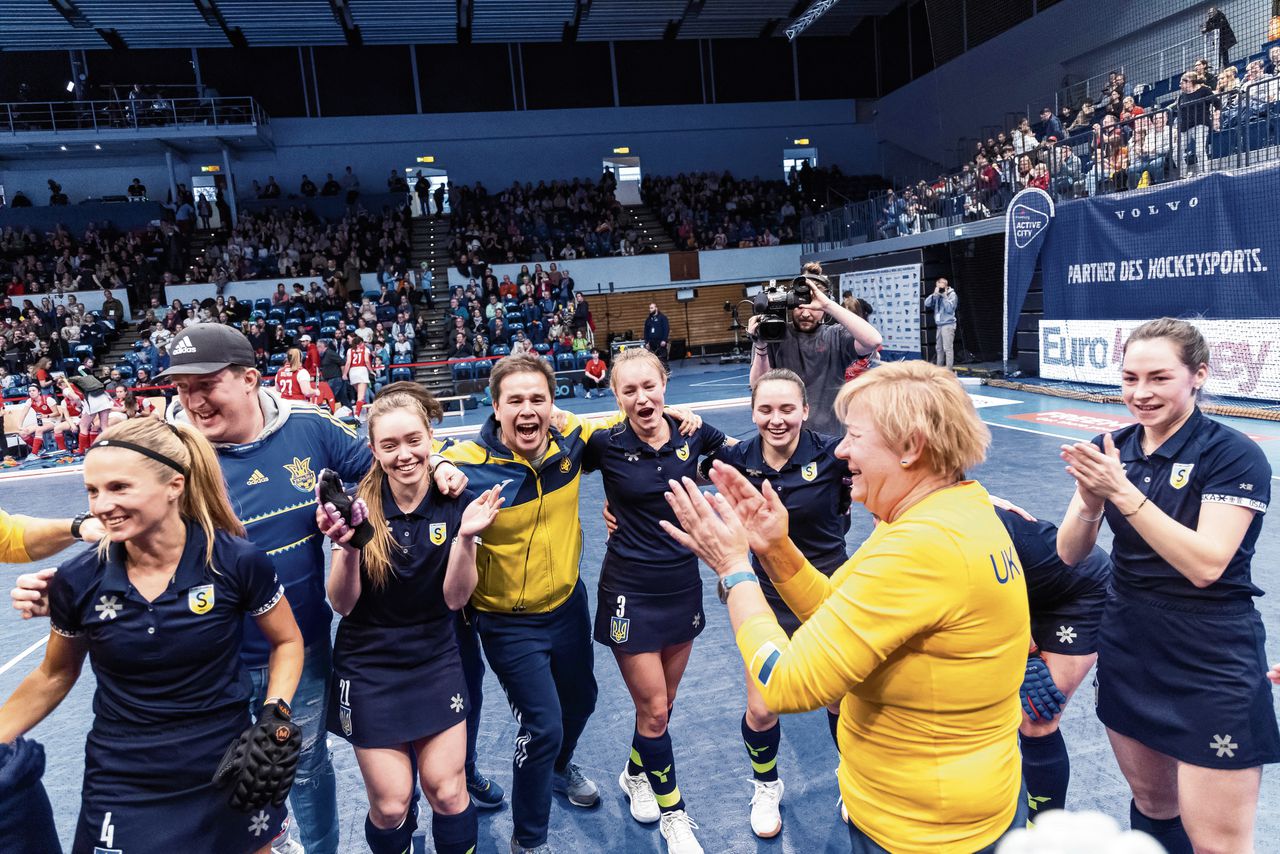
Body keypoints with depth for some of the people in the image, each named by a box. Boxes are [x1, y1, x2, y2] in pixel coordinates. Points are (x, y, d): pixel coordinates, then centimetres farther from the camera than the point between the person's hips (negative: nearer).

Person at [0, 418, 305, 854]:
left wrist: (275, 717, -15)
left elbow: (287, 642, -2)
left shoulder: (237, 562, -18)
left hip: (229, 770, 0)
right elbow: (54, 676, 8)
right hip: (122, 788, 1)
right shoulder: (77, 581, -11)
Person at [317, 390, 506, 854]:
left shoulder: (456, 504, -10)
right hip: (368, 670, -1)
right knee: (391, 806, 5)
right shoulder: (357, 505, -13)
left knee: (448, 793, 4)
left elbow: (455, 598, -10)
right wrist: (346, 546, -29)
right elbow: (343, 604, -11)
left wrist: (464, 537, -27)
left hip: (436, 663, 1)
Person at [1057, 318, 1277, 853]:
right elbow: (1071, 554, -3)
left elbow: (1206, 565, -24)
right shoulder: (1110, 450, 0)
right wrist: (1090, 500, -22)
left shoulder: (1235, 456, -13)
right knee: (1151, 803, 20)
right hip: (1128, 649, 5)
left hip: (1210, 670, -4)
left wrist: (1123, 491, -29)